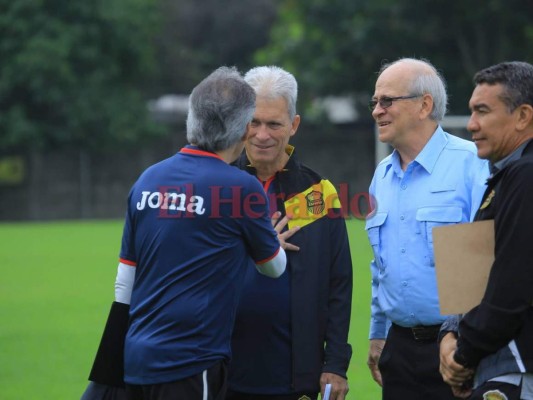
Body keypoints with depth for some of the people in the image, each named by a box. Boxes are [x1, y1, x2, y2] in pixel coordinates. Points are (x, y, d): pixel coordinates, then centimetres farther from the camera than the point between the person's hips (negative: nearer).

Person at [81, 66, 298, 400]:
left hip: (138, 360, 6)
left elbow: (124, 281, 11)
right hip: (190, 367, -6)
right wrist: (275, 244, 31)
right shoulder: (241, 188, -10)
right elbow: (273, 267, 7)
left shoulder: (148, 180, 6)